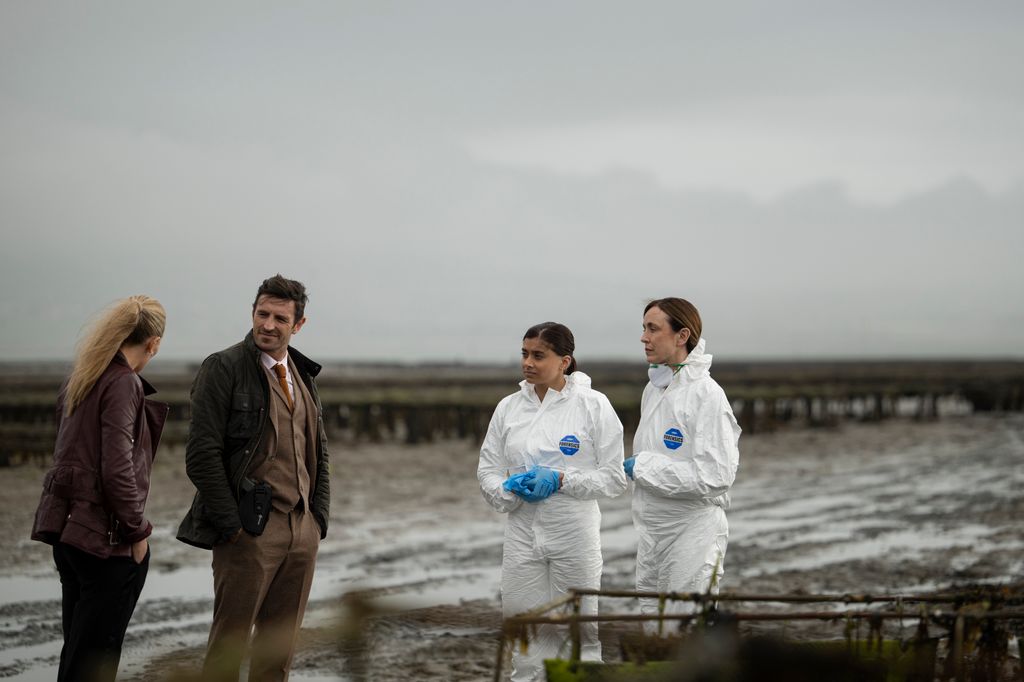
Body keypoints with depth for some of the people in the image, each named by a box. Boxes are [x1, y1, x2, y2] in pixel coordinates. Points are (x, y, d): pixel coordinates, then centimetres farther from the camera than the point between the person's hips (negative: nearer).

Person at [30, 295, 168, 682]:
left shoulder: (80, 379, 11)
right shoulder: (124, 385, -15)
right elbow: (117, 470, -21)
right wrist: (137, 531, -10)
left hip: (71, 529, 9)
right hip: (107, 537, -9)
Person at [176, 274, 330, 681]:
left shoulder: (303, 375, 14)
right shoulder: (224, 369, -8)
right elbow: (201, 456, -13)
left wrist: (319, 518, 10)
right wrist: (232, 525, -14)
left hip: (303, 532, 6)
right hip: (251, 531, -6)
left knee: (280, 644, 10)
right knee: (229, 642, -3)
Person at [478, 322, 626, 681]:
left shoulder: (593, 405, -4)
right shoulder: (508, 407, 6)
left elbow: (614, 477, -5)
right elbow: (488, 470, 8)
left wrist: (561, 480, -17)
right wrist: (510, 491, -13)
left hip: (575, 533, -3)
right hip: (523, 531, 3)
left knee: (580, 631, 5)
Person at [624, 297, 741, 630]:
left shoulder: (706, 394, -16)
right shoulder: (653, 390, 11)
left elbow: (716, 475, -23)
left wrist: (643, 466, -17)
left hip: (692, 531, -9)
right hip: (652, 531, 9)